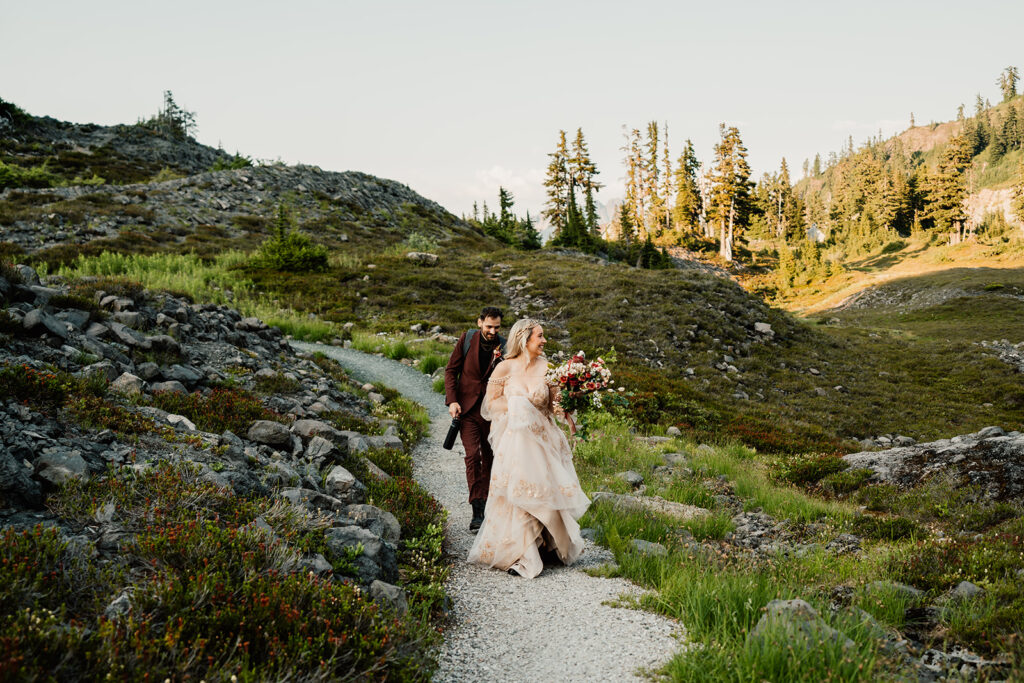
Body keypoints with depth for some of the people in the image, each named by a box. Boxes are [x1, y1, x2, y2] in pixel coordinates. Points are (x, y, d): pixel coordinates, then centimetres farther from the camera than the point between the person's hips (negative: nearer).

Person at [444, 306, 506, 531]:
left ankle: (485, 501, 28)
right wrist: (452, 400, -8)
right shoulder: (467, 339, -3)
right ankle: (477, 510, -11)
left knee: (489, 458, 11)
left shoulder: (504, 347, -3)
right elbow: (451, 370, 2)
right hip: (467, 406, -1)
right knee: (473, 455, -11)